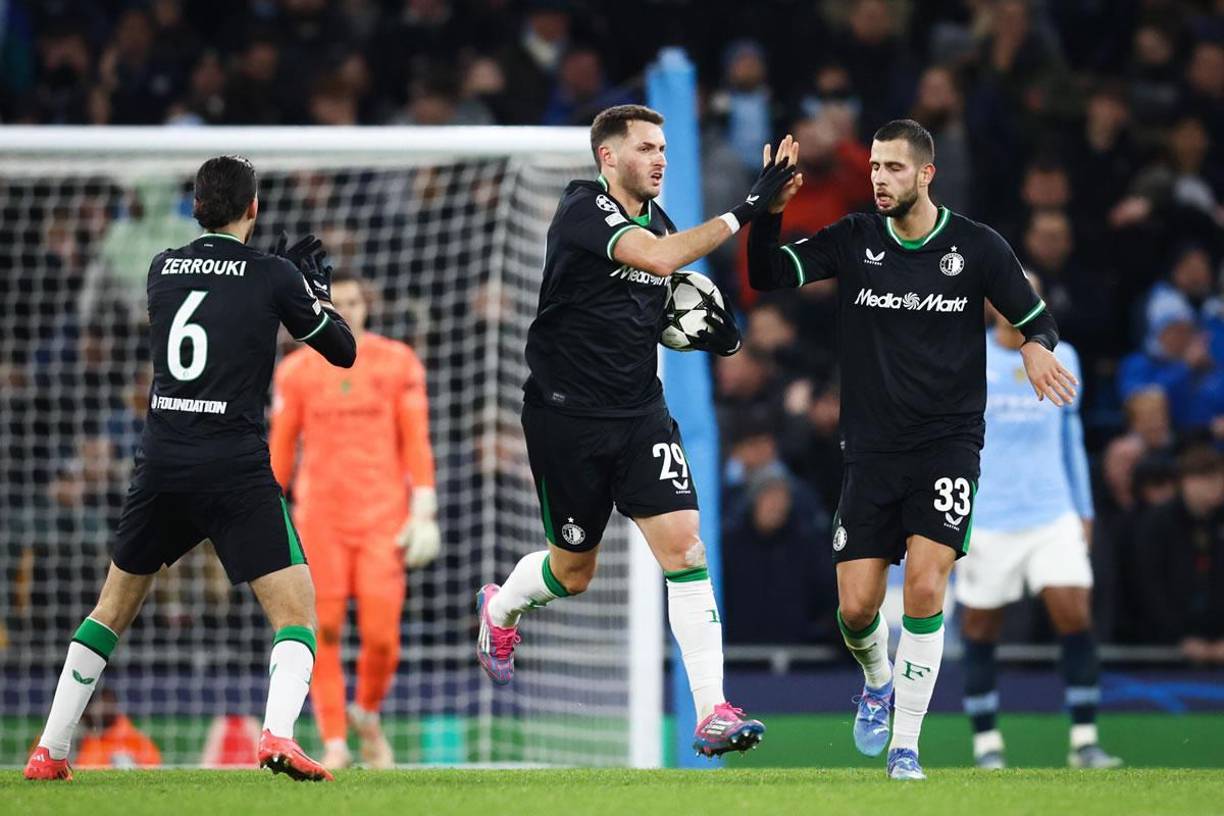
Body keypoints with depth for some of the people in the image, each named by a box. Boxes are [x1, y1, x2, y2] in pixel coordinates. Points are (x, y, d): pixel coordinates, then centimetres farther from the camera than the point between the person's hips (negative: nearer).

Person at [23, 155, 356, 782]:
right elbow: (343, 350, 8)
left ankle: (49, 752, 18)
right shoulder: (271, 277, -1)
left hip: (160, 462, 4)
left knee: (113, 607, 20)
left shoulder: (163, 269, 11)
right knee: (294, 609, -2)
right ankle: (278, 734, -27)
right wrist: (316, 289, 25)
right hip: (235, 466, -4)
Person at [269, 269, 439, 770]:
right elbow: (280, 447, 9)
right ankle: (334, 742, 1)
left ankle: (367, 715, 20)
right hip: (319, 518, 1)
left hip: (383, 518, -1)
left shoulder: (398, 363, 4)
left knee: (381, 635, -8)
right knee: (323, 633, -7)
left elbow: (416, 442, 3)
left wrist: (423, 512, -4)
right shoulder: (296, 371, 6)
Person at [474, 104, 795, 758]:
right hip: (567, 415, -5)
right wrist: (742, 212, -34)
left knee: (683, 544, -12)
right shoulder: (583, 212, -16)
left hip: (641, 413, 5)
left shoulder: (655, 217, 8)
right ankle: (500, 609, 46)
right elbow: (660, 258, -34)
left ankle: (712, 713, -15)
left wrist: (705, 330, 1)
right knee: (574, 570, 10)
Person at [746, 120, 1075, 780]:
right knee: (856, 607, -2)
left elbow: (1035, 319, 7)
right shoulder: (852, 241, 1)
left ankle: (906, 745, -6)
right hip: (871, 448, 2)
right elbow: (767, 275, -5)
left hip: (948, 442, -2)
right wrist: (770, 210, -21)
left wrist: (1036, 347, -16)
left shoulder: (978, 247, -2)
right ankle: (877, 682, 35)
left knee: (925, 586, -18)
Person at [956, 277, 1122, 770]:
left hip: (1053, 513, 2)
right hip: (985, 520, -2)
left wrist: (1084, 510, 17)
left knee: (1075, 614, -11)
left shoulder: (1060, 358, 9)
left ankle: (1084, 740, -7)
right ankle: (986, 743, 15)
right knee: (981, 630, 2)